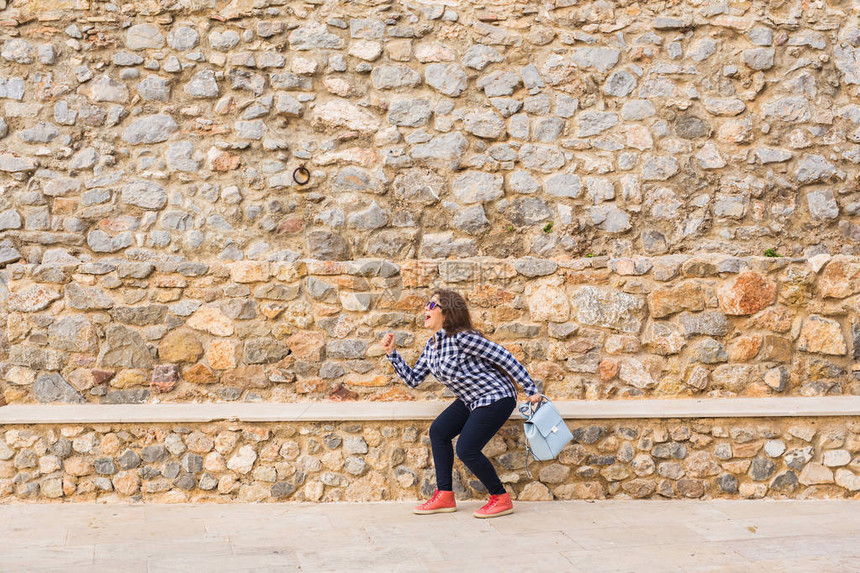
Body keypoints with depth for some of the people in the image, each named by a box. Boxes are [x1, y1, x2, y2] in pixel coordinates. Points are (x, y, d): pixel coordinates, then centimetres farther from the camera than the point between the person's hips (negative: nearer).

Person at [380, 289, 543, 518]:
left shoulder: (460, 338, -22)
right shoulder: (431, 347, 6)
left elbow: (504, 357, -21)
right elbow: (413, 379, 10)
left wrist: (531, 390, -20)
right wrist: (392, 353, 1)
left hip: (496, 397, -9)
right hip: (471, 400, 9)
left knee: (467, 450, -14)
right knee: (438, 431, 2)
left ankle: (501, 499, 4)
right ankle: (445, 496, 9)